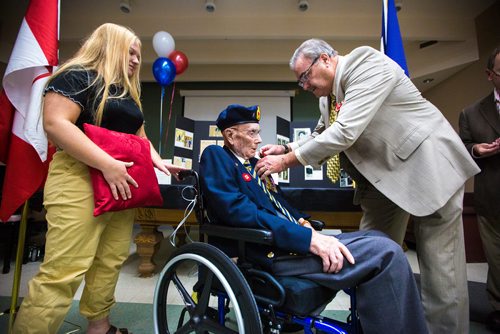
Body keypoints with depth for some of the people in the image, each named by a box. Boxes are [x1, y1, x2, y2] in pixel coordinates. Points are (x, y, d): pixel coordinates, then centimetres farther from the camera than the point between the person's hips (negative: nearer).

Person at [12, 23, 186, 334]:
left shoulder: (129, 93, 23)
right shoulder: (78, 76, -2)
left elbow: (140, 137, 25)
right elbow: (55, 124, -16)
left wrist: (159, 162, 8)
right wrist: (107, 164, -24)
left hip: (123, 184, 8)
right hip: (81, 181, -8)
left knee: (112, 261, 12)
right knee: (64, 272, -7)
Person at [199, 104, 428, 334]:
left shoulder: (254, 164, 21)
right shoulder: (216, 156, -5)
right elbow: (238, 211, -21)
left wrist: (302, 222, 0)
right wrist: (307, 237, -24)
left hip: (293, 240, 9)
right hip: (273, 252, -9)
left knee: (377, 238, 10)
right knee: (386, 252, -17)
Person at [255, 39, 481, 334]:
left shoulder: (368, 65, -18)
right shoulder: (327, 96, 7)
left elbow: (345, 133, -29)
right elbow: (321, 136, 15)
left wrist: (286, 162, -23)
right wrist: (286, 150, -3)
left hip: (428, 165, -7)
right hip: (383, 174, 8)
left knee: (439, 267, -1)